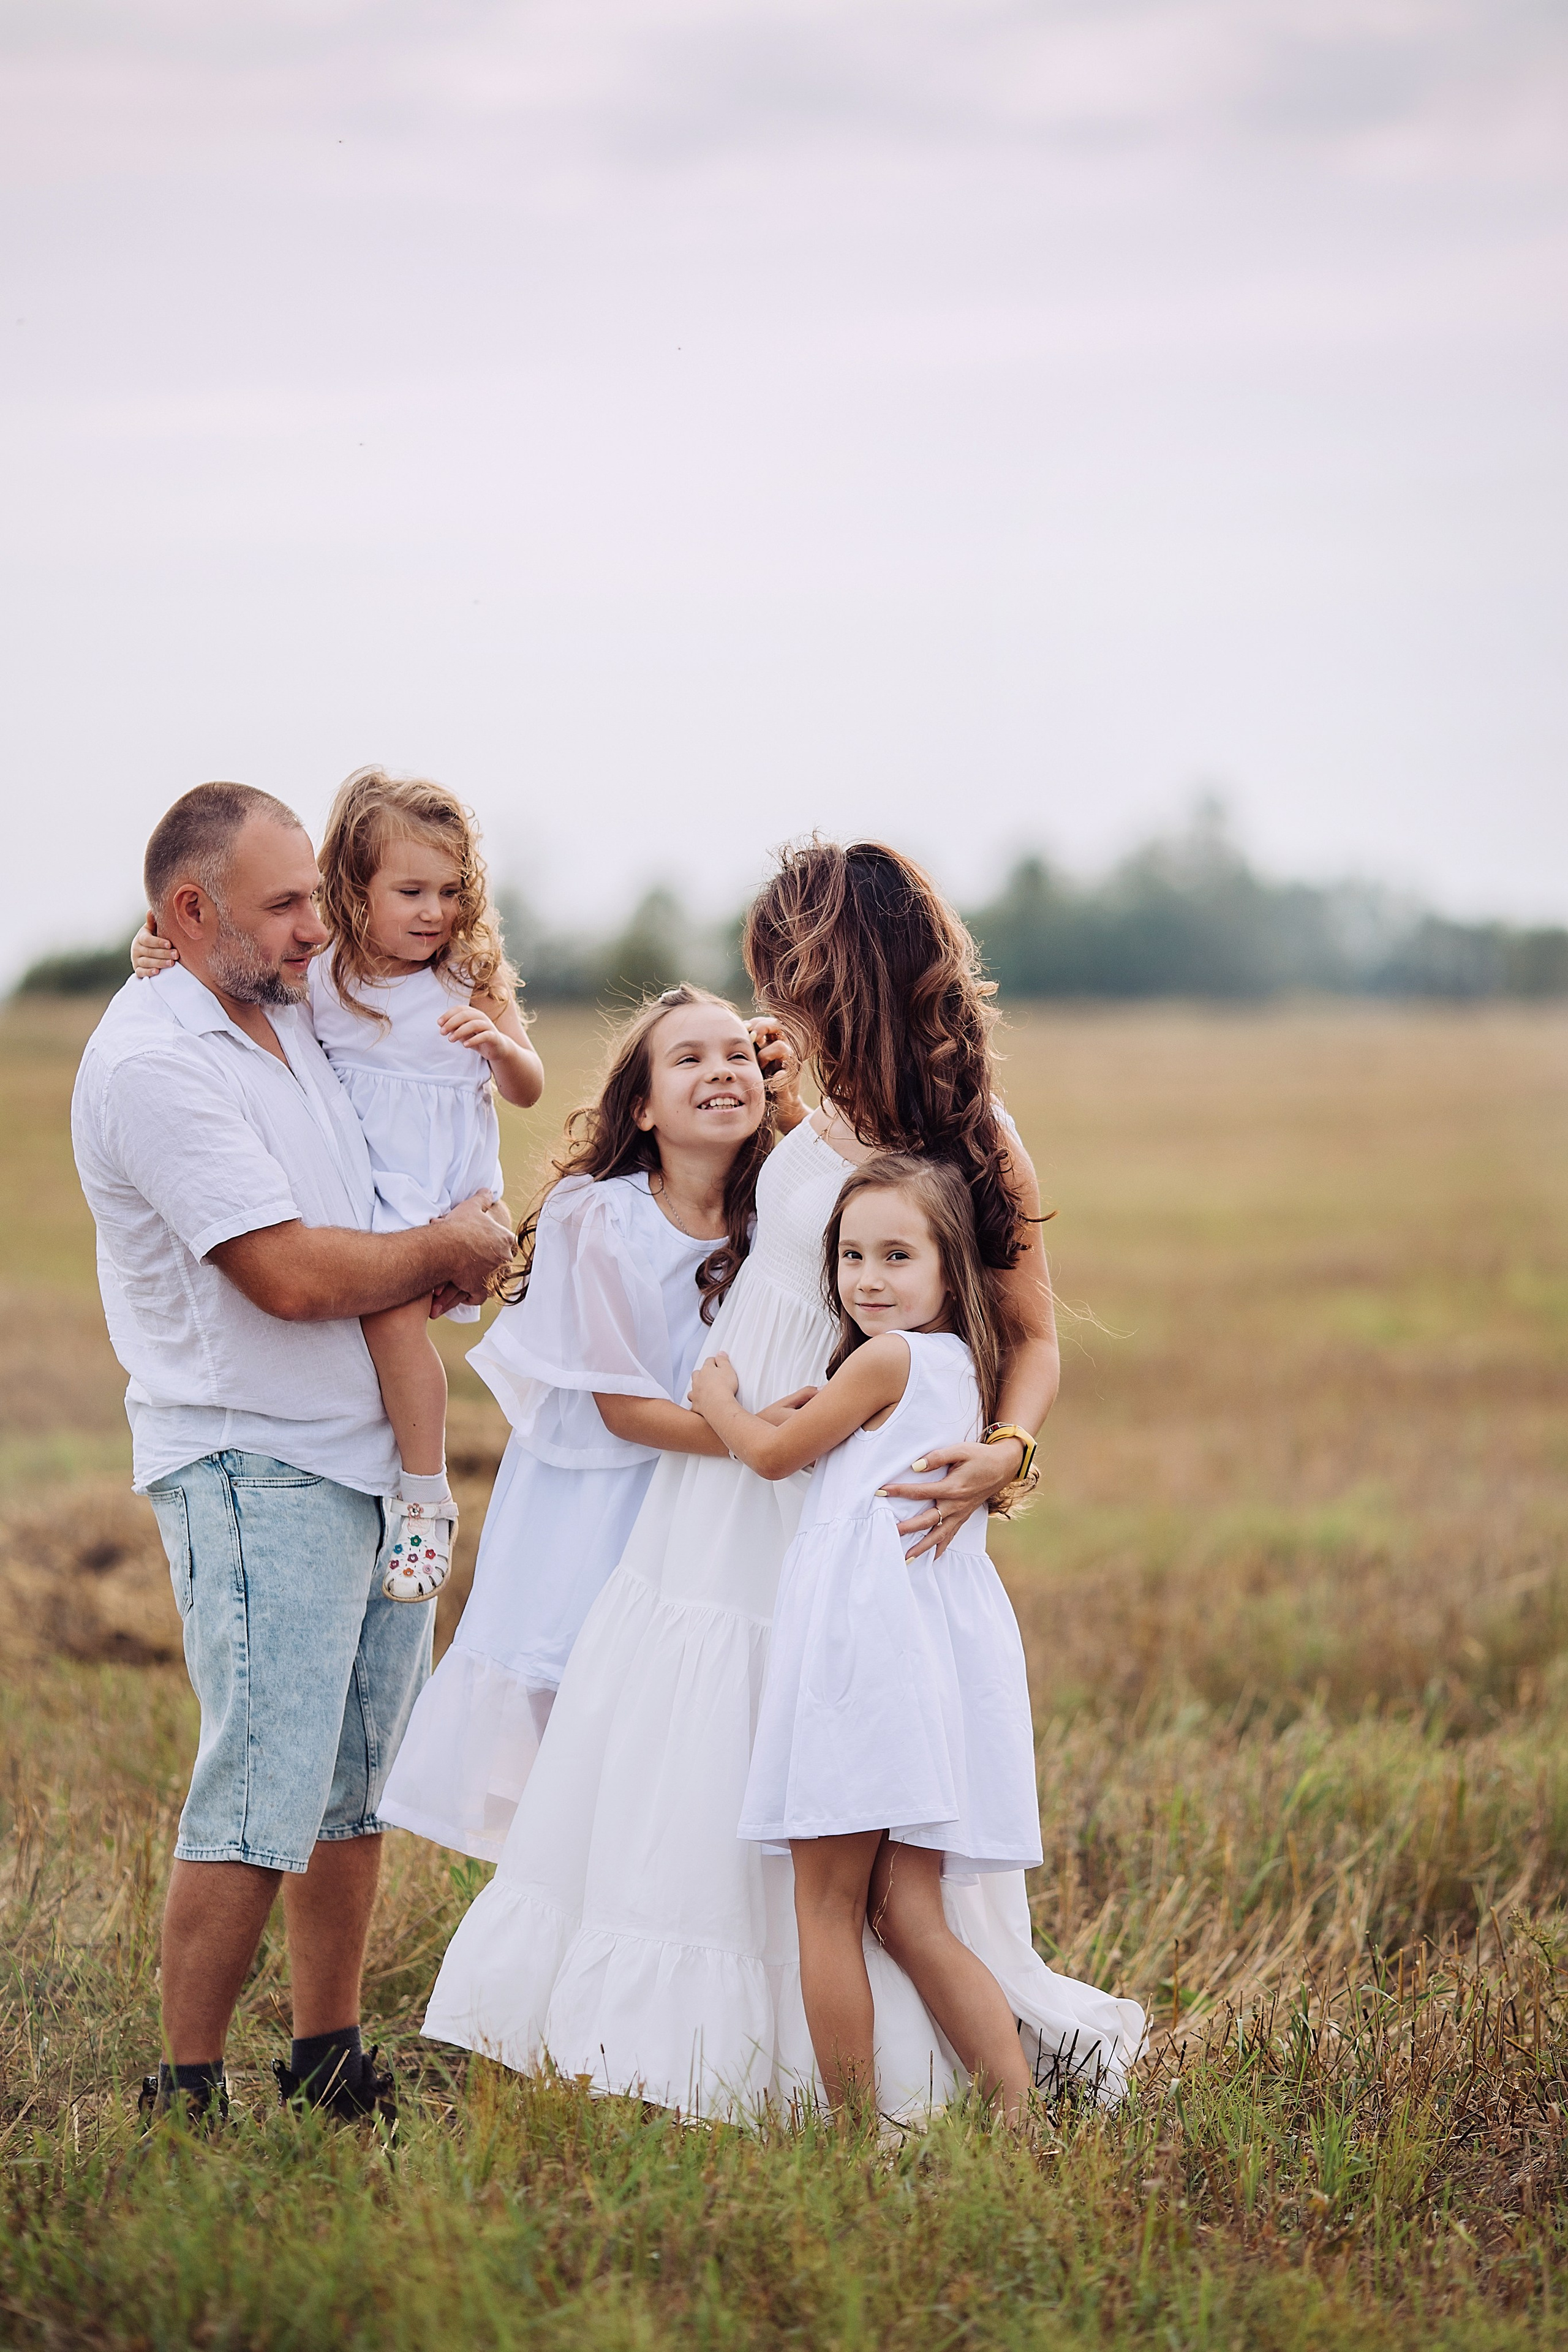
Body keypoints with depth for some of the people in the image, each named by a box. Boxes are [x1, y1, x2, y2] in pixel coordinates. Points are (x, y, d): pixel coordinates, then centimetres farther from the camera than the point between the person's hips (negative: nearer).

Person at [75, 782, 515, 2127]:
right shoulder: (154, 1063, -16)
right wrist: (449, 1248, -6)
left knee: (364, 1779, 12)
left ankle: (329, 2064, 22)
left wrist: (457, 1251, 9)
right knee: (263, 1795, -11)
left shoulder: (294, 1014, 11)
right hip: (255, 1469, -9)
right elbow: (291, 1272, -22)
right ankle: (185, 2094, -3)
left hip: (377, 1459, 9)